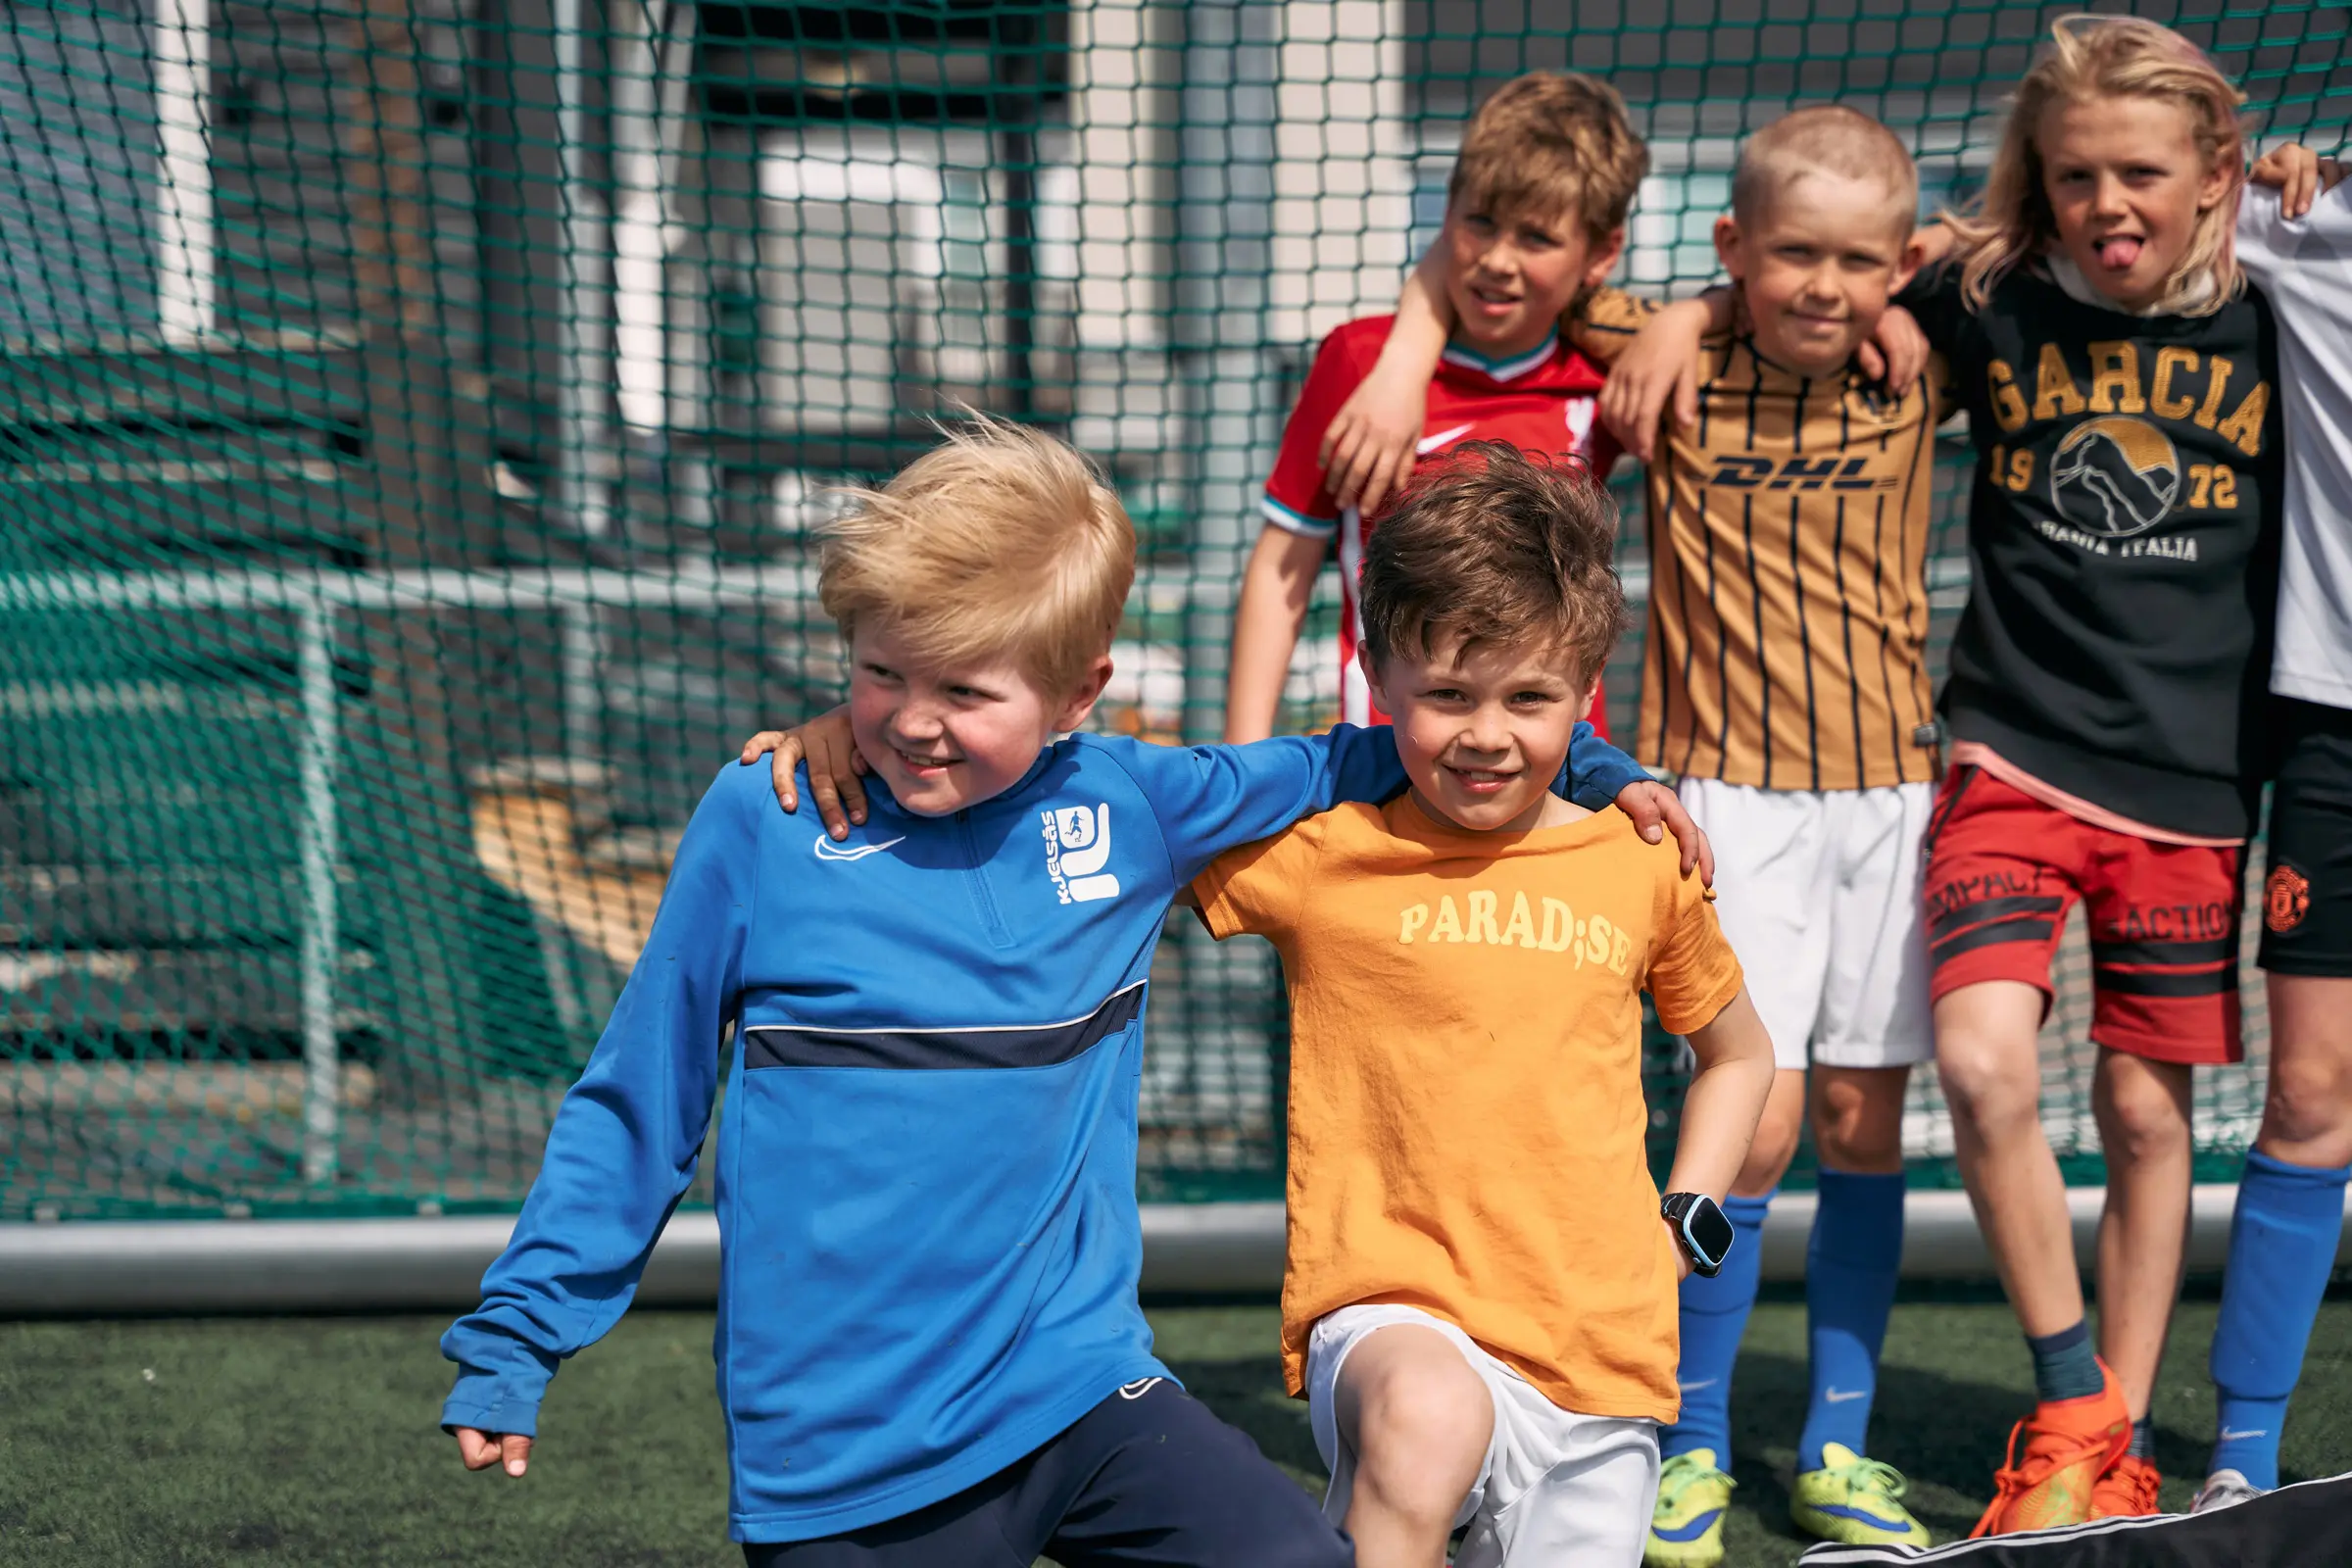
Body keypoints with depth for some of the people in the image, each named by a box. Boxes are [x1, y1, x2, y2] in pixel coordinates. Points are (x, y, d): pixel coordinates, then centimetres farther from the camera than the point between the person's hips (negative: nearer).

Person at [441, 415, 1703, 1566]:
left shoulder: (1127, 808, 3)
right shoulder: (761, 824, -3)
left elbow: (1331, 769, 22)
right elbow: (636, 1104, 6)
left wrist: (1572, 760, 20)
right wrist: (513, 1335, 7)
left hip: (1079, 1379, 2)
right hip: (838, 1462, -2)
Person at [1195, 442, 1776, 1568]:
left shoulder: (1639, 867, 9)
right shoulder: (1318, 853, -1)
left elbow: (1737, 1053, 26)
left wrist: (1685, 1220, 13)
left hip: (1601, 1357, 5)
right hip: (1393, 1316, -4)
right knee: (1428, 1413, -37)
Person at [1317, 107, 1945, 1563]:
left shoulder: (1922, 368, 0)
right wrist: (1408, 352, -14)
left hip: (1890, 785, 3)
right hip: (1729, 787, -3)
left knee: (1863, 1111, 7)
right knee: (1757, 1112, -11)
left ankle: (1839, 1446, 19)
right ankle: (1692, 1447, 4)